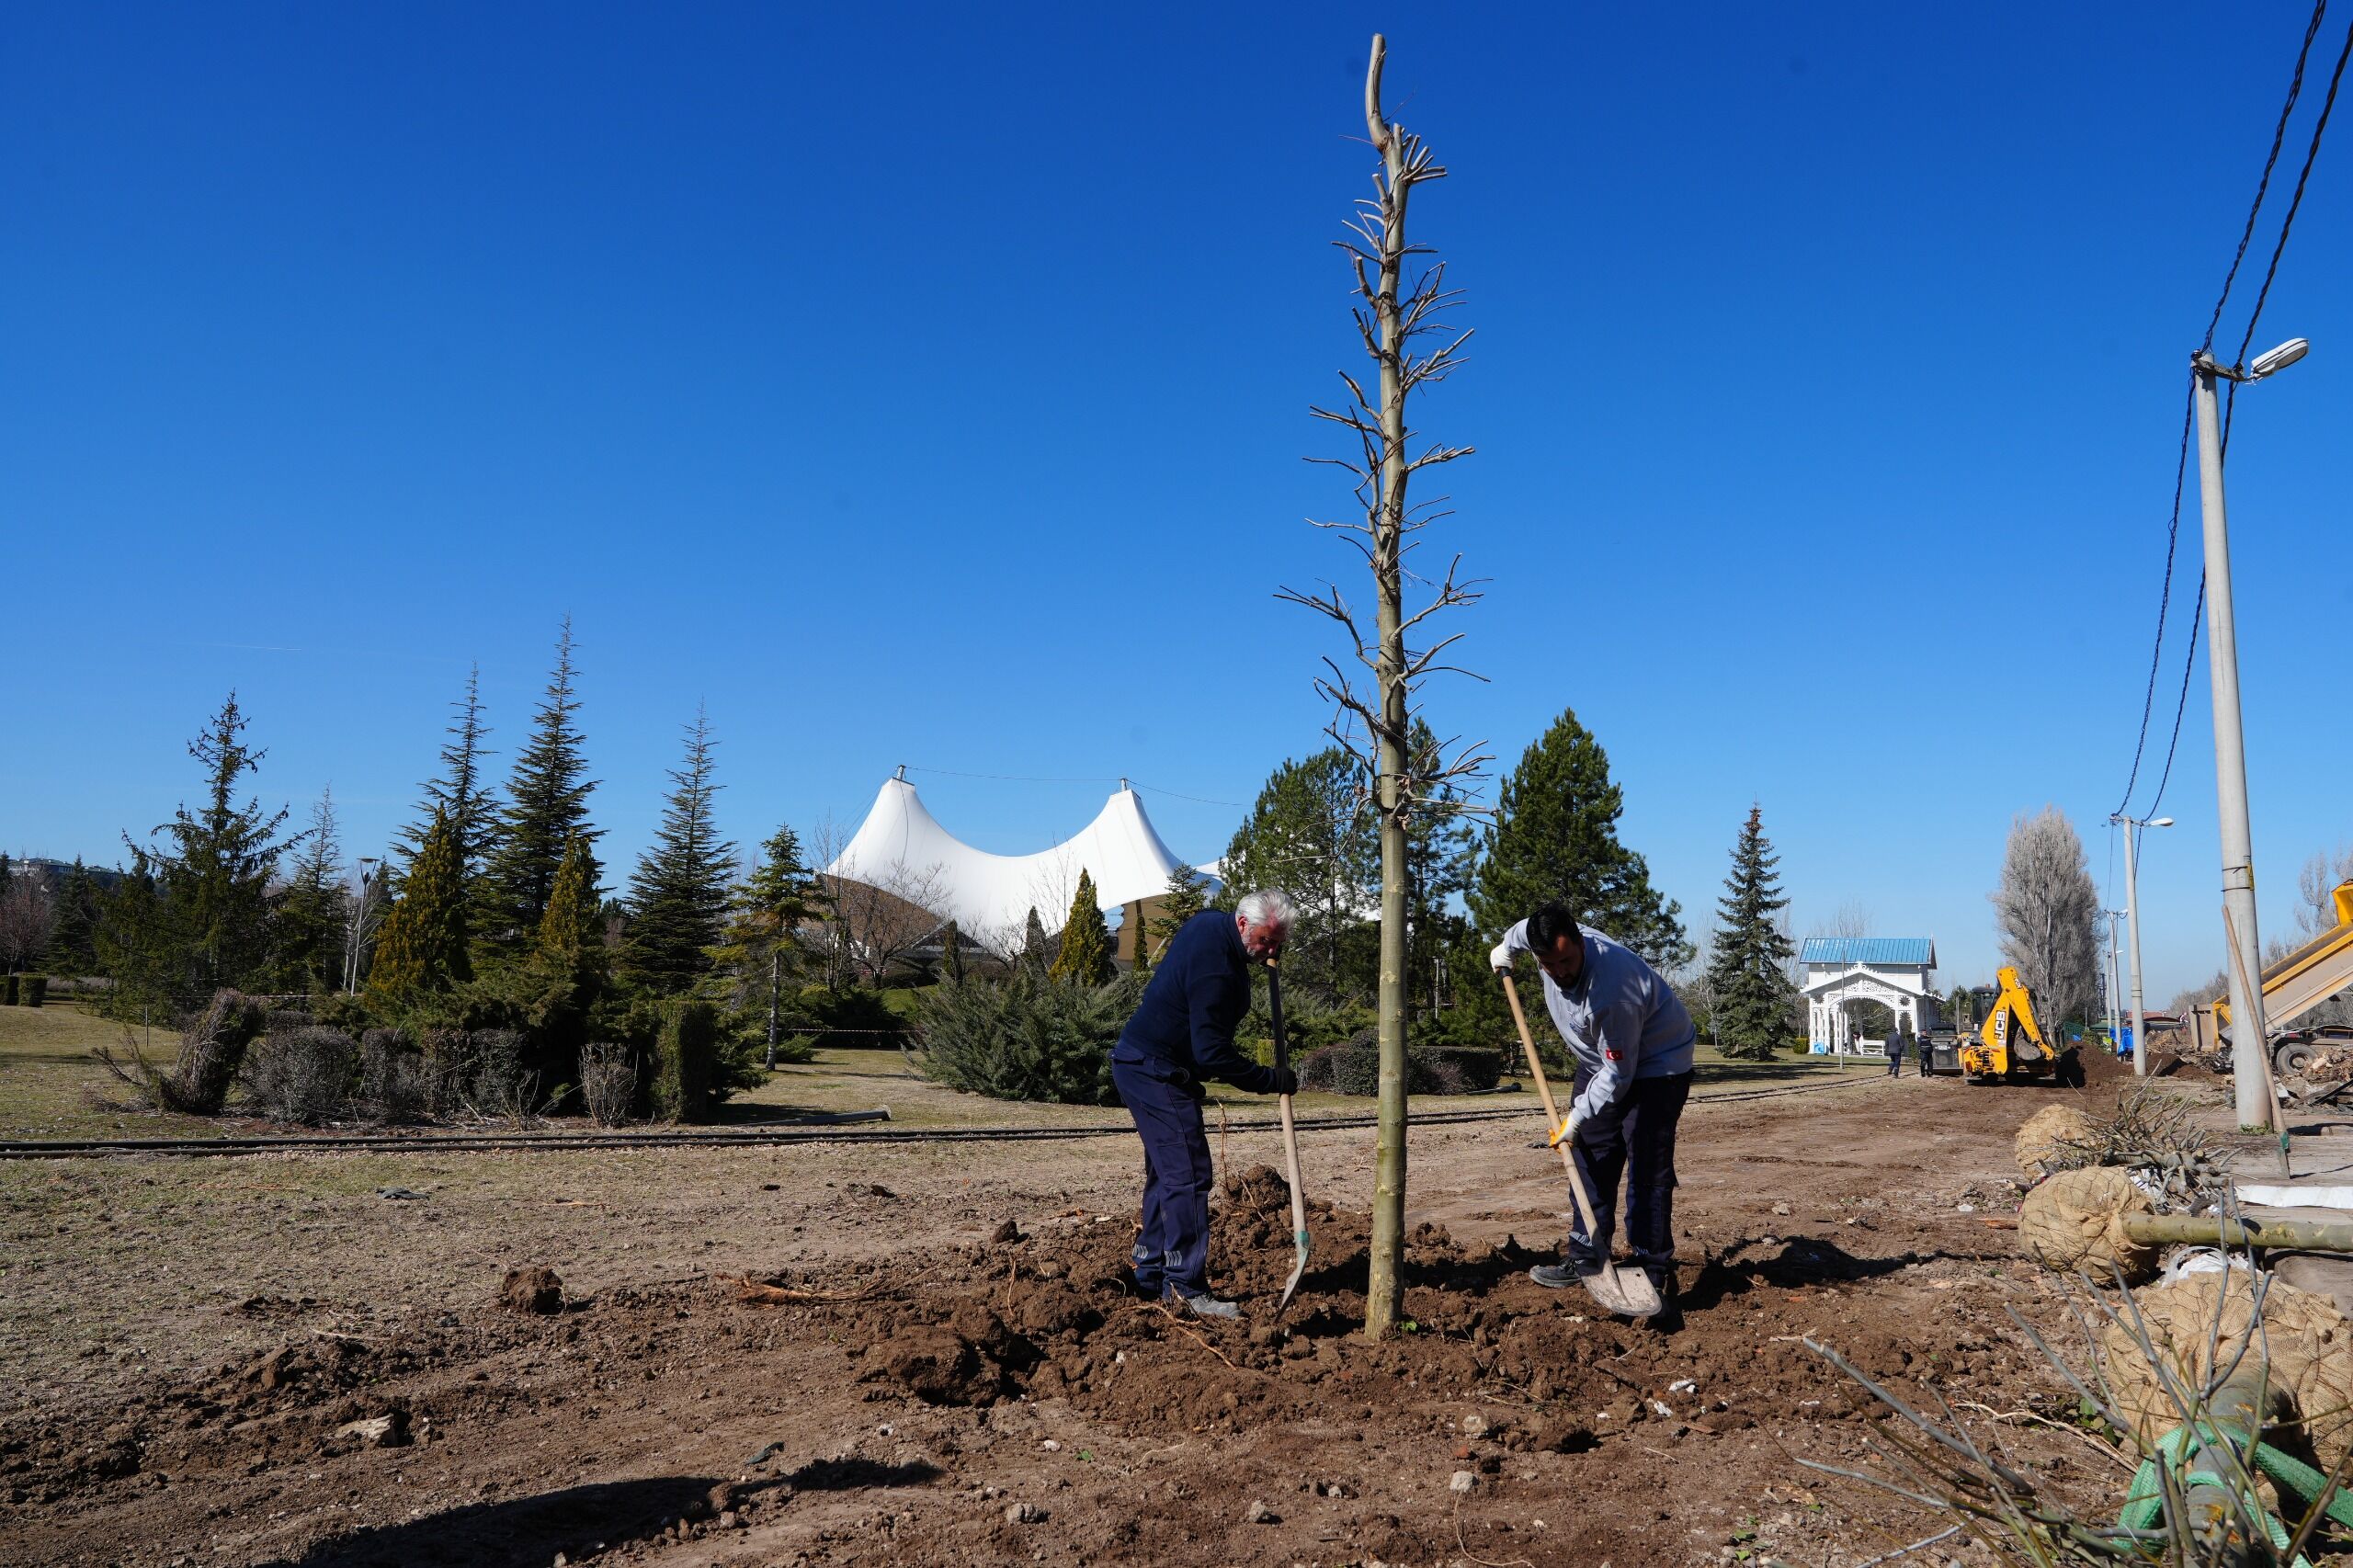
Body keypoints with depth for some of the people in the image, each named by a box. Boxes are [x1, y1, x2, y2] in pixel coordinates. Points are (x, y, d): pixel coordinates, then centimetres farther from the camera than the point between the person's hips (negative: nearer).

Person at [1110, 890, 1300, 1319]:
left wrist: (1267, 958, 13)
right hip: (1157, 1073, -11)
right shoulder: (1216, 969, -27)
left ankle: (1151, 1274, 23)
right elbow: (1213, 1054, -27)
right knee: (1187, 1175, -10)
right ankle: (1187, 1287, -6)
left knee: (1166, 1172, 16)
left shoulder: (1209, 921, 3)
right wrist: (1270, 1080, -18)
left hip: (1138, 1065, 11)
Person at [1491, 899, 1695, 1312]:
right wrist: (1506, 945, 30)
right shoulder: (1549, 940, -16)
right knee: (1591, 1159, 9)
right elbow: (1526, 928, 13)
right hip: (1601, 1060, 8)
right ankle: (1586, 1257, 16)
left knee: (1647, 1173, -11)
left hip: (1654, 1066, -8)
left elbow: (1619, 1073, -30)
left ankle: (1656, 1274, -6)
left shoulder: (1613, 987, -38)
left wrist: (1577, 1116, -26)